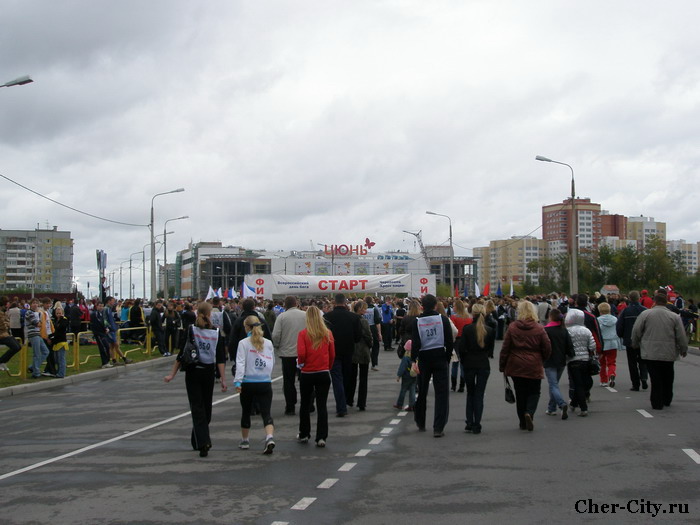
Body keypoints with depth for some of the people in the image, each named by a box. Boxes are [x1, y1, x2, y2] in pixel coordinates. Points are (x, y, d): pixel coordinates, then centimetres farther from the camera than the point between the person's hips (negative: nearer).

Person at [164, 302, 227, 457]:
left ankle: (203, 442, -16)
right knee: (206, 407, 16)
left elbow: (182, 354, -8)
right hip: (209, 373, 2)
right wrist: (223, 379, -6)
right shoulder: (216, 332, -3)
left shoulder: (190, 330, -7)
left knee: (197, 408, -1)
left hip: (192, 373, -2)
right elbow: (221, 358, -7)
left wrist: (172, 374, -1)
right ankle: (197, 440, 29)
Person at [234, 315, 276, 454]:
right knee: (266, 413, -3)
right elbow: (272, 363, 11)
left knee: (246, 412, 17)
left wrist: (238, 381, -16)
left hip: (248, 383, -1)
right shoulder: (268, 343, 6)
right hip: (265, 383, 1)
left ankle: (244, 441, 29)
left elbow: (240, 363, -12)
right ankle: (270, 437, -26)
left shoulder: (244, 343, -4)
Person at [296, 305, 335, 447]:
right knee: (322, 406, 5)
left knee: (305, 405, 16)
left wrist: (301, 363, 5)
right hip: (324, 374, 1)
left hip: (307, 374, -1)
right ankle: (321, 438, 0)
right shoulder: (328, 333, -2)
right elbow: (332, 354, 2)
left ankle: (304, 435, 26)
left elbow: (301, 354, -16)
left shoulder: (303, 334, -10)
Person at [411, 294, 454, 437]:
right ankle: (438, 428, -7)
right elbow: (449, 341, -3)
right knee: (441, 392, 0)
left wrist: (413, 360, -8)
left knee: (422, 391, 16)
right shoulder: (443, 319, -4)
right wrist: (448, 357, 8)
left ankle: (420, 424, 29)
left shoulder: (417, 321, -4)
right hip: (440, 358, -1)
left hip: (424, 358, 1)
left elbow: (415, 343, -10)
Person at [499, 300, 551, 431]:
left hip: (516, 366, 1)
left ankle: (523, 422, 15)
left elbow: (505, 348, -2)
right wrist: (541, 360, 17)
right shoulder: (539, 328, -6)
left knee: (520, 393, 11)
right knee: (534, 392, 10)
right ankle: (529, 412, -15)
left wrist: (502, 366, 7)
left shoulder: (512, 327, -5)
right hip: (534, 367, -1)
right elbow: (547, 348, -2)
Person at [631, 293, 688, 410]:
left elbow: (636, 331, -1)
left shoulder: (645, 314, -5)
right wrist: (684, 350, 16)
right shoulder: (675, 317, -1)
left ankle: (657, 403, 1)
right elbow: (681, 336, 1)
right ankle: (667, 400, 30)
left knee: (656, 379, 2)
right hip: (668, 353, 2)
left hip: (650, 353, -2)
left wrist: (635, 344, 16)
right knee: (668, 378, 18)